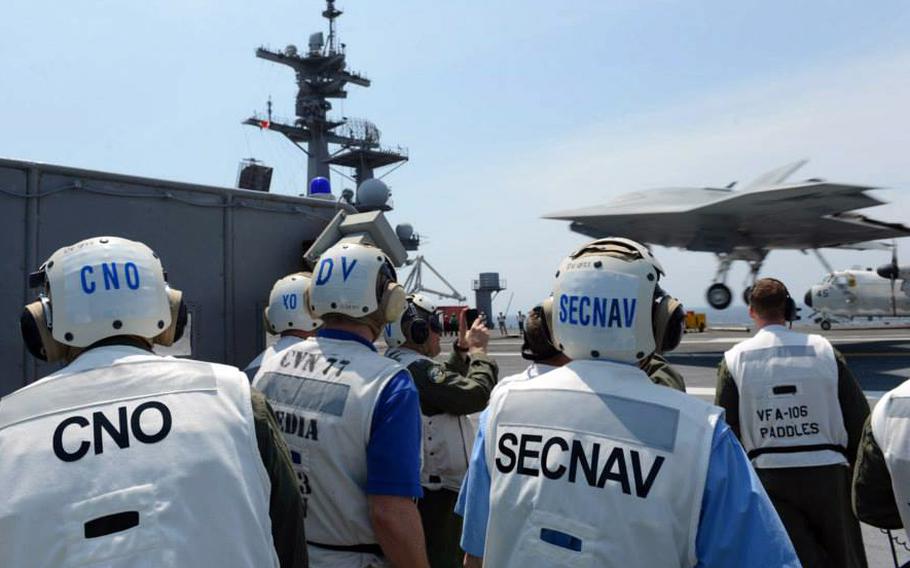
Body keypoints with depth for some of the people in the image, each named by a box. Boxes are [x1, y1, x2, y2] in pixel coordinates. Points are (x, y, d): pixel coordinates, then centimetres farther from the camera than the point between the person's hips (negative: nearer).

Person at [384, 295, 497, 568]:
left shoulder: (396, 364, 8)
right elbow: (476, 394, -27)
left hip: (428, 488, 10)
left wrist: (462, 350, 6)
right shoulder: (418, 369, -24)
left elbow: (446, 382, 18)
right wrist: (477, 350, -13)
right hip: (437, 494, -10)